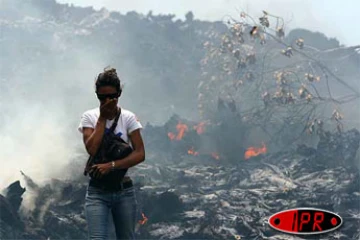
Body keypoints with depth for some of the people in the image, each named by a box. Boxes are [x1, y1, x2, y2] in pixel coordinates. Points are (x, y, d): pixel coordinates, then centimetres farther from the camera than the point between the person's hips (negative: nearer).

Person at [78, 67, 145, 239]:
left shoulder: (128, 118, -1)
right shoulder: (89, 117, -1)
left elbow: (140, 154, -10)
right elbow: (92, 149, -17)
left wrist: (111, 165, -22)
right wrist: (102, 117, -13)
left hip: (124, 190, 1)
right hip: (97, 191, -1)